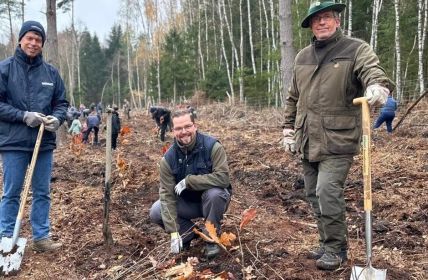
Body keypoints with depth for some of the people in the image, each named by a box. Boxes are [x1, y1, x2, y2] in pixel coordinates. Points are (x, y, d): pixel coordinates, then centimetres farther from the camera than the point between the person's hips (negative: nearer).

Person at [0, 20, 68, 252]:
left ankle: (41, 237, 21)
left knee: (43, 193, 10)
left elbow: (62, 102, 11)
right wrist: (24, 116, -17)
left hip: (44, 142, 3)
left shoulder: (51, 72, 5)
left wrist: (57, 118, -10)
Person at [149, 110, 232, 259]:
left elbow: (223, 178, -33)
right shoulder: (168, 158, -15)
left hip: (211, 201, -3)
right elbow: (167, 194, -17)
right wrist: (174, 232, -24)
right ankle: (190, 233, 8)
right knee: (156, 212, -16)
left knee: (215, 193, -36)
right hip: (187, 202, 3)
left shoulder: (212, 146, -23)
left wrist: (188, 181, -32)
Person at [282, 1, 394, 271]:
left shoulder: (356, 49, -3)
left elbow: (373, 70, -24)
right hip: (308, 142, 6)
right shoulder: (302, 57, 14)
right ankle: (329, 243, 27)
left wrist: (378, 86, -46)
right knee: (314, 195, 11)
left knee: (327, 192, -13)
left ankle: (336, 248, 6)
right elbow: (293, 98, 20)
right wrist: (289, 130, 16)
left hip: (338, 140, -6)